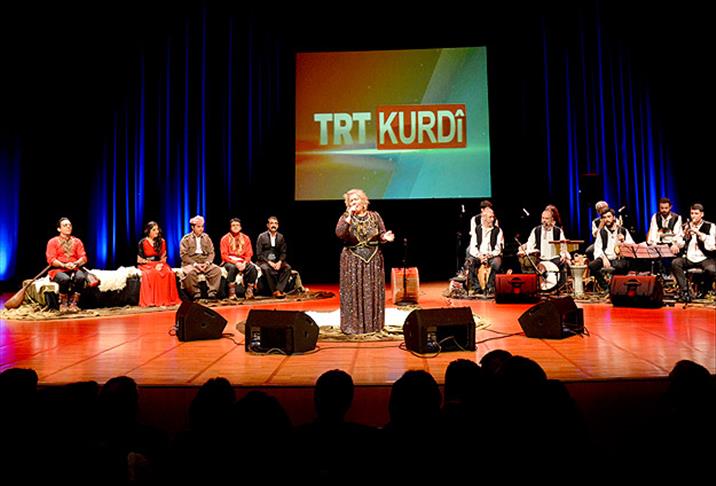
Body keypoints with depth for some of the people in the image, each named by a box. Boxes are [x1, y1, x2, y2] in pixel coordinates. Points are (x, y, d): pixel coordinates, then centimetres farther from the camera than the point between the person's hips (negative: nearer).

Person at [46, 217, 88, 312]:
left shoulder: (77, 241, 15)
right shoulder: (53, 242, 7)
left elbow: (83, 258, 6)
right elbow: (51, 260, -3)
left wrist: (75, 264, -15)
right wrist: (64, 265, -19)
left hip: (74, 269, 2)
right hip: (58, 270, -2)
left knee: (81, 277, -34)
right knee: (65, 279, -38)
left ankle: (73, 304, -23)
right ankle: (63, 304, -19)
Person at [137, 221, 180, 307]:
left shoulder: (162, 241, 10)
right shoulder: (142, 243, 1)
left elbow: (164, 257, 10)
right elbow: (139, 260, -1)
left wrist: (160, 264, -12)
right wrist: (153, 264, -12)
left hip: (159, 264, 3)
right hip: (146, 265, -3)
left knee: (169, 273, -31)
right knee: (152, 274, -39)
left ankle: (167, 299, -29)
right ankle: (150, 300, -35)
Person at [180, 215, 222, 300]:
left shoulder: (206, 237, 15)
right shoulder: (186, 239, 4)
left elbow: (211, 252, 10)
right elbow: (184, 255, -5)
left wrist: (207, 262, -10)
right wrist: (195, 264, -17)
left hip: (205, 263, 3)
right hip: (191, 263, -3)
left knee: (217, 270, -25)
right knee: (190, 273, -37)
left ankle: (212, 293, -22)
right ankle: (196, 294, -24)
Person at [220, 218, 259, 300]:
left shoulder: (245, 238, 9)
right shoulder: (225, 238, 1)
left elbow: (249, 254, 6)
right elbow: (224, 256, -6)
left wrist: (244, 263, -15)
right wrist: (236, 263, -20)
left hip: (242, 262, 2)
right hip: (229, 262, -2)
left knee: (252, 267, -29)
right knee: (232, 267, -37)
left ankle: (249, 291, -20)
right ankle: (231, 293, -29)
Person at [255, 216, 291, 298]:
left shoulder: (281, 237, 7)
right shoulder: (262, 237, -3)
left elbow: (283, 252, 8)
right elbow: (259, 254, -6)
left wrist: (279, 262, -13)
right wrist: (269, 262, -18)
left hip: (277, 261, 4)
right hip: (264, 261, -3)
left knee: (288, 268, -25)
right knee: (266, 269, -37)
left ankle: (279, 290, -30)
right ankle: (274, 291, -27)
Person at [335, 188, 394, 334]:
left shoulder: (375, 216, 5)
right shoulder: (345, 217, 0)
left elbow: (381, 235, 8)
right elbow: (339, 233, -17)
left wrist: (385, 237, -14)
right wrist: (349, 217, -21)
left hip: (373, 259, 2)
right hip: (353, 260, -2)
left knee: (373, 292, 5)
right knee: (353, 292, -1)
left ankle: (373, 323, 15)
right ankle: (353, 325, 7)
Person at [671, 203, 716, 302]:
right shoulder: (685, 226, 10)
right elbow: (679, 245, 4)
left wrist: (699, 233, -21)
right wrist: (685, 235, -13)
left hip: (705, 258, -3)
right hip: (689, 258, 3)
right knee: (675, 263, -26)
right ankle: (685, 290, -18)